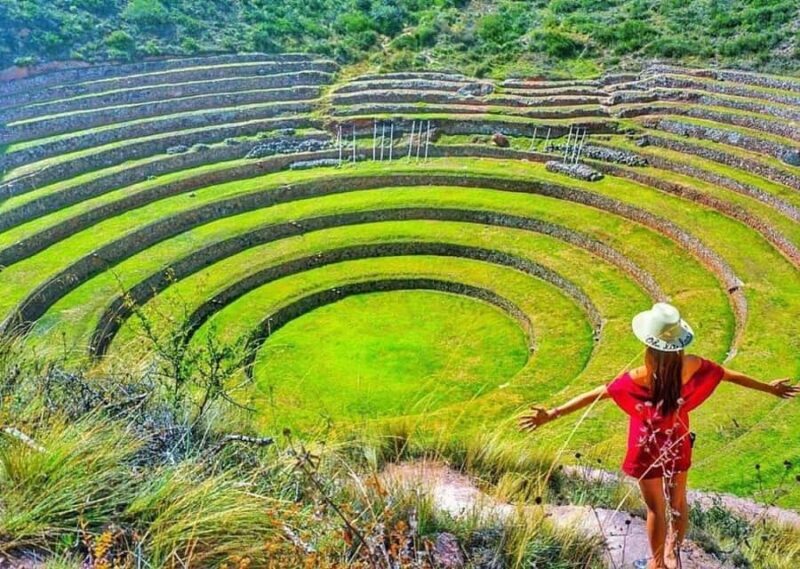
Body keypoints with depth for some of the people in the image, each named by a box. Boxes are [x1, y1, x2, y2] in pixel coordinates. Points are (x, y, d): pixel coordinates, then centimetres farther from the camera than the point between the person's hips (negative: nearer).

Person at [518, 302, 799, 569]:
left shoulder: (640, 377, -30)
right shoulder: (692, 365, -17)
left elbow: (596, 394, -31)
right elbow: (729, 374, -1)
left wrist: (553, 413, -30)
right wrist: (769, 387, 16)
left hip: (649, 448, -4)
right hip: (678, 443, 4)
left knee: (656, 508, 14)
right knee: (678, 501, 24)